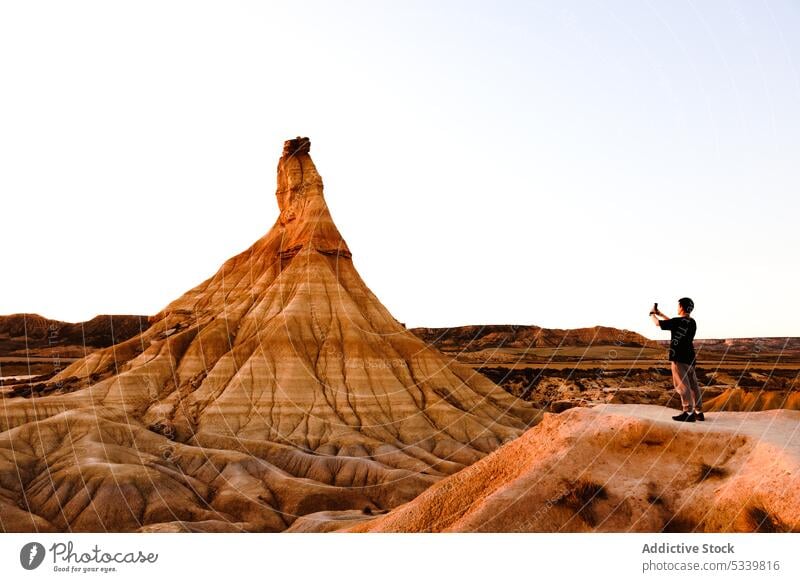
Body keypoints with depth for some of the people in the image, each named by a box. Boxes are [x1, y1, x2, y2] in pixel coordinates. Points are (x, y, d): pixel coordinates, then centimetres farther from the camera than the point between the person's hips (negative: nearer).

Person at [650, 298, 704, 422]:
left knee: (682, 385, -9)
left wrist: (652, 314, 16)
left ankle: (688, 412, -14)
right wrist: (661, 315, 32)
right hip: (690, 358, 8)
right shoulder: (692, 322, 10)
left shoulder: (678, 321, -14)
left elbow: (657, 323, -5)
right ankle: (699, 412, 14)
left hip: (679, 358, -8)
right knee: (693, 385, 11)